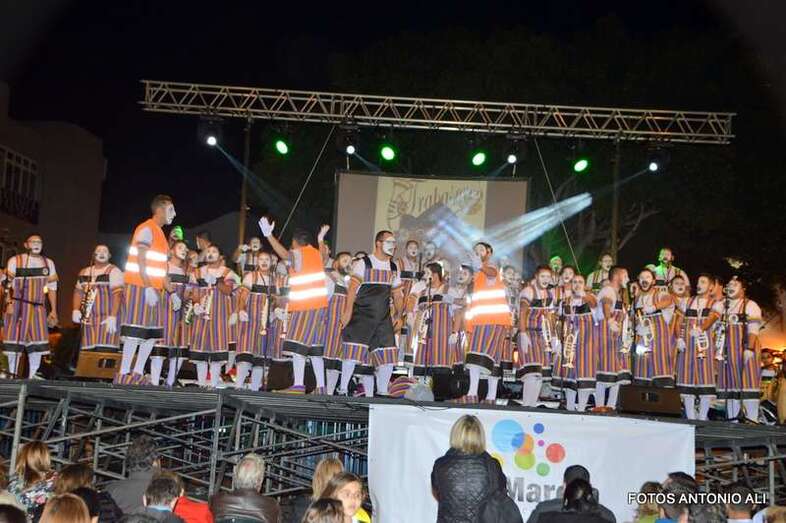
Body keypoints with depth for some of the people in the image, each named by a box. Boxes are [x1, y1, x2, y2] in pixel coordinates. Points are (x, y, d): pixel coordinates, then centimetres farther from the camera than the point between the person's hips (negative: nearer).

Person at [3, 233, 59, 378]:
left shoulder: (48, 263, 12)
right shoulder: (15, 261, 2)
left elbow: (52, 288, 12)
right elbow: (8, 285, -3)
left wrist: (54, 310, 8)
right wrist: (9, 303, -17)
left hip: (38, 308, 3)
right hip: (17, 306, -3)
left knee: (37, 342, -2)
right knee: (14, 339, -1)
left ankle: (32, 376, 4)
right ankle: (12, 375, 6)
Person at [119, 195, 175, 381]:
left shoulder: (159, 232, 19)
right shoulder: (146, 229, -8)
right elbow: (140, 261, -17)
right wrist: (148, 287, -23)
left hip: (153, 288, 9)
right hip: (141, 286, -9)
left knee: (153, 332, 8)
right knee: (135, 331, -11)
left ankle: (137, 373, 12)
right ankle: (124, 374, -9)